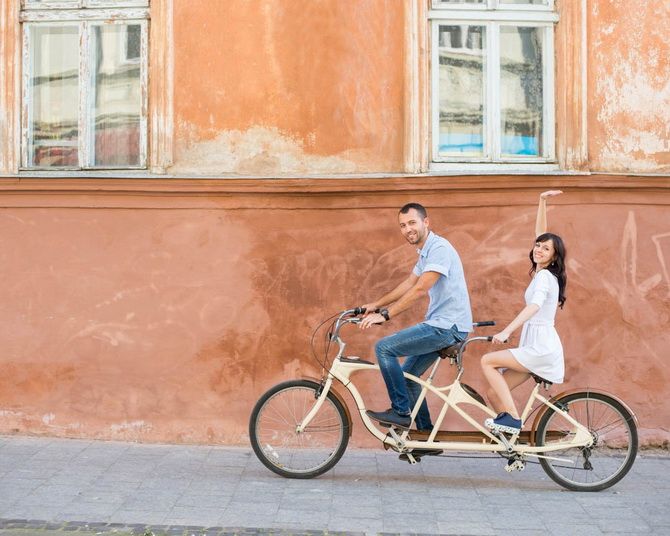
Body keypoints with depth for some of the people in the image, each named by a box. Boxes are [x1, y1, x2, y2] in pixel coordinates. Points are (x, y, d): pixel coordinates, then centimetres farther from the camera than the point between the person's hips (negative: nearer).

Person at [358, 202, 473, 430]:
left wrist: (385, 315, -22)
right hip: (440, 325, 10)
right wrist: (375, 305, 19)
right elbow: (408, 284, 24)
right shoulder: (425, 252, 16)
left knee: (384, 348, -15)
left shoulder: (439, 248, -16)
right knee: (407, 376, 14)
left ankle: (401, 412, -7)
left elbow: (420, 289, -23)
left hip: (448, 326, -10)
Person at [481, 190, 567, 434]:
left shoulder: (545, 276, -11)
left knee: (487, 361, -14)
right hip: (538, 346, 9)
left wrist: (506, 332, -39)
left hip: (541, 347, -9)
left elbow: (534, 306, -29)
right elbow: (539, 233, 18)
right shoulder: (543, 273, 13)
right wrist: (542, 201, 10)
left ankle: (512, 418, -14)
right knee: (494, 394, 2)